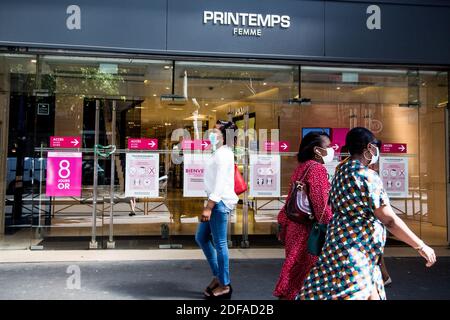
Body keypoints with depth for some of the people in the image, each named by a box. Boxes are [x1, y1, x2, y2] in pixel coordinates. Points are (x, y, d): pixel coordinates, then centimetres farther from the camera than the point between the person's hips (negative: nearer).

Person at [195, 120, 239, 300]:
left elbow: (220, 183, -20)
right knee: (201, 238, 16)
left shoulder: (223, 154, -14)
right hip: (215, 202, 10)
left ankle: (225, 286, 11)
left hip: (221, 202, -10)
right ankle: (217, 276, 25)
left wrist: (209, 207, -22)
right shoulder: (219, 153, 18)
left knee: (219, 243, -2)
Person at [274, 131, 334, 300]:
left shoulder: (301, 167, 12)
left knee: (295, 271, 17)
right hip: (309, 230, -9)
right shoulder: (317, 168, -15)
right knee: (304, 275, 1)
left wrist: (284, 224, 20)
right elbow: (321, 206, -21)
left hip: (295, 227, 9)